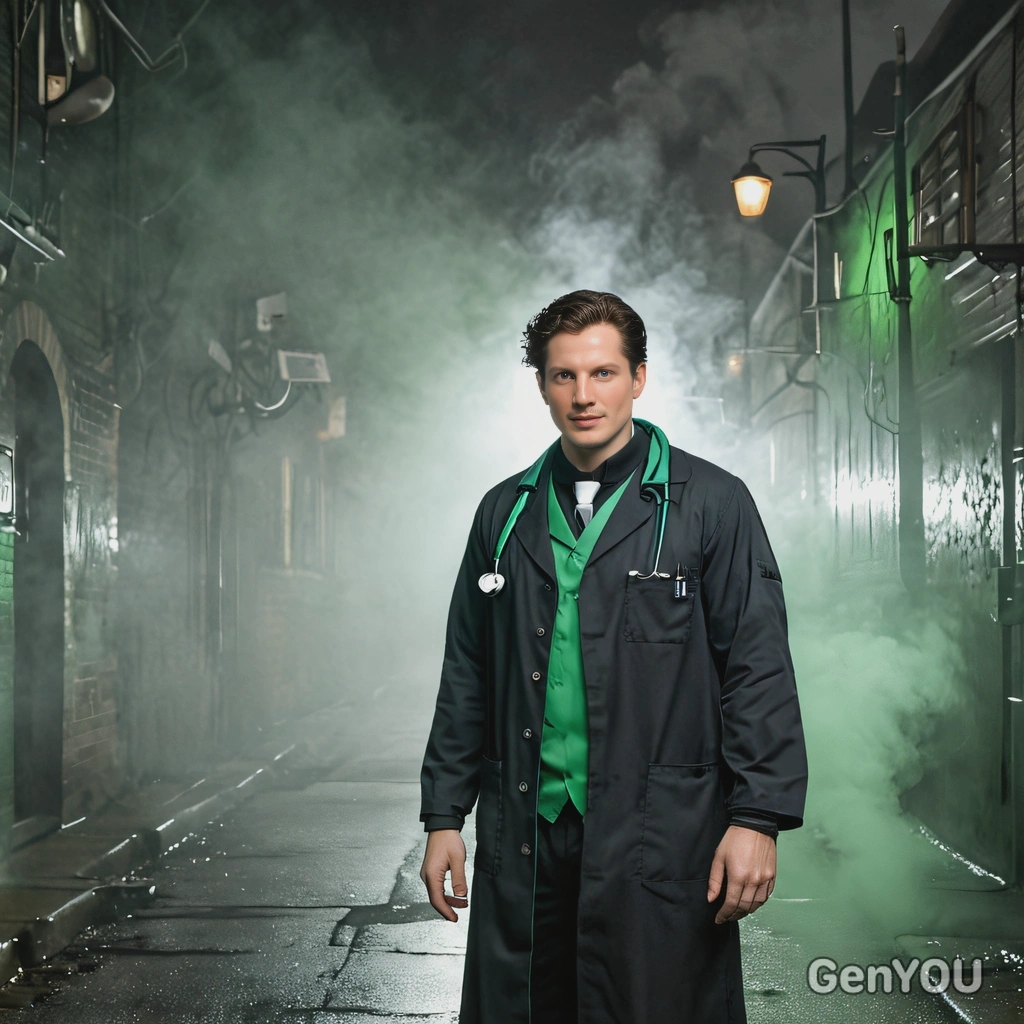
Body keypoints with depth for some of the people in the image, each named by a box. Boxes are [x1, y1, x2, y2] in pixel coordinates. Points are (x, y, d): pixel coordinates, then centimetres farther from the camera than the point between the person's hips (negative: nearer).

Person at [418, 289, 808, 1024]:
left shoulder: (712, 503, 0)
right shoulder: (505, 513, 12)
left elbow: (758, 668, -4)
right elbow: (467, 677, 14)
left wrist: (759, 818, -11)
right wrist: (444, 815, 11)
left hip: (659, 837, -3)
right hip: (522, 835, 4)